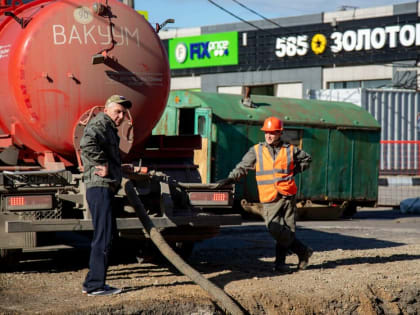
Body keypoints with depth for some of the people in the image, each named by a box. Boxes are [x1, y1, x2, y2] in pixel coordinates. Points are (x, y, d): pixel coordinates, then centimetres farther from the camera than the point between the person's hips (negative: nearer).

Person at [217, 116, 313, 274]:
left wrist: (293, 171, 10)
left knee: (287, 230, 0)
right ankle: (302, 251, 3)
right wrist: (231, 178, -10)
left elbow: (307, 159, 23)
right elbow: (243, 166, 5)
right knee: (276, 230, -14)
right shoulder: (257, 150, 6)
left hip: (288, 196, 1)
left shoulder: (290, 150, 7)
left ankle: (280, 262, 12)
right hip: (269, 200, -1)